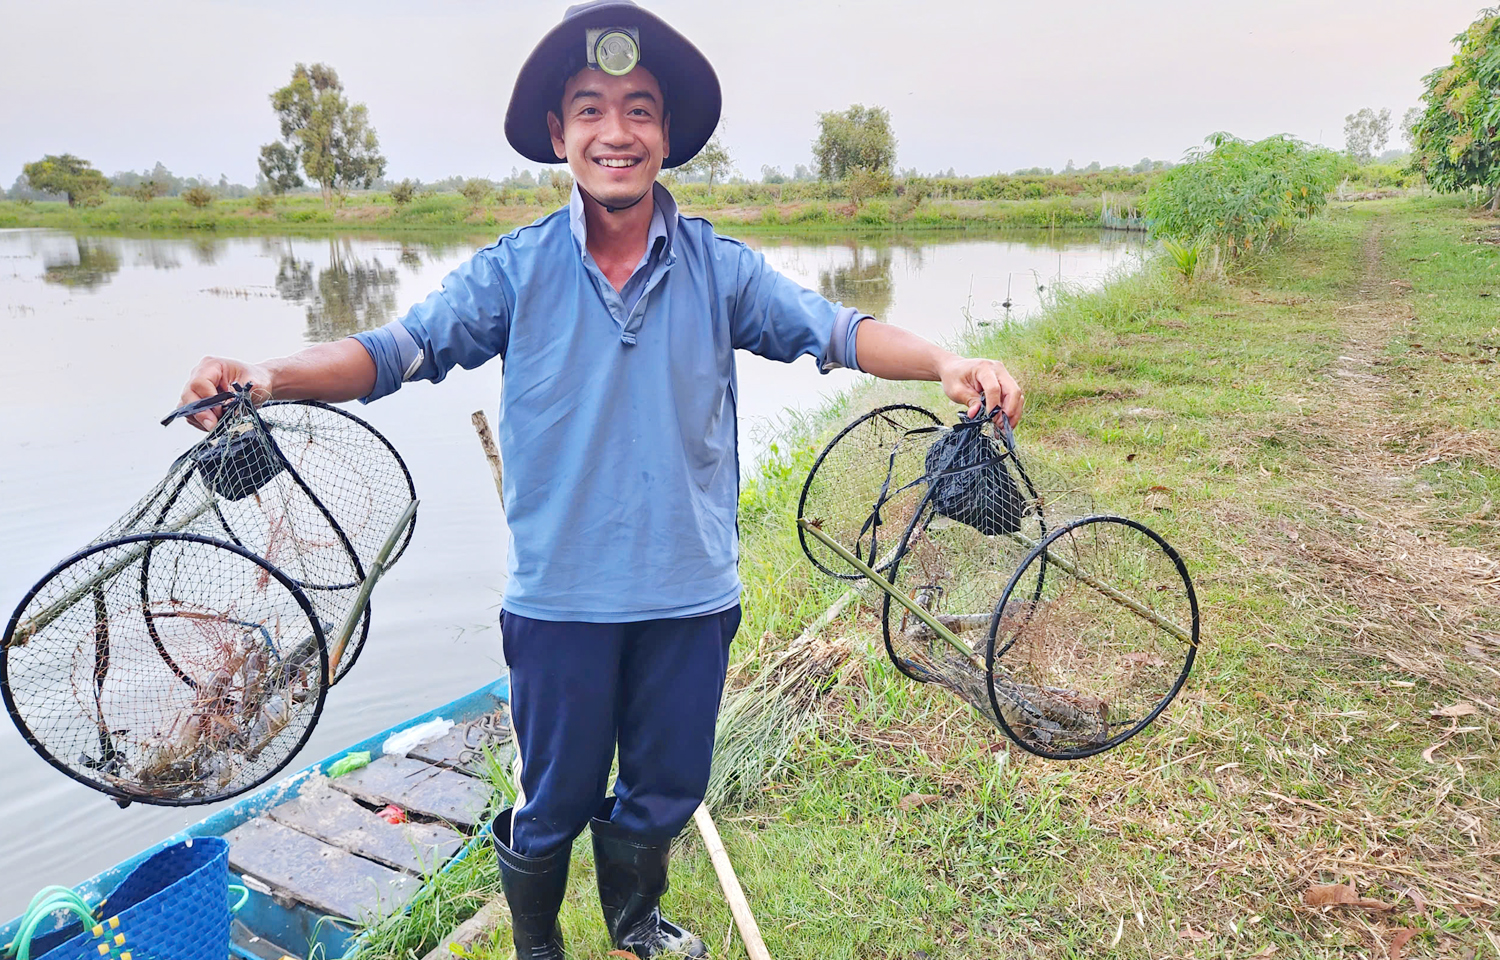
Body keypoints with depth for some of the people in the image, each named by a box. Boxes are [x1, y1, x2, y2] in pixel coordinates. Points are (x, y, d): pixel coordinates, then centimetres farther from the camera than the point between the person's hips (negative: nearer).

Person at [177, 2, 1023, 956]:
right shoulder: (516, 268, -4)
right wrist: (274, 374, -29)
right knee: (556, 803, 16)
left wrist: (944, 361, -28)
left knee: (665, 789, 21)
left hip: (691, 591, 2)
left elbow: (830, 328, -10)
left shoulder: (719, 266, -2)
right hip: (561, 594, -1)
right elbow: (405, 344, -11)